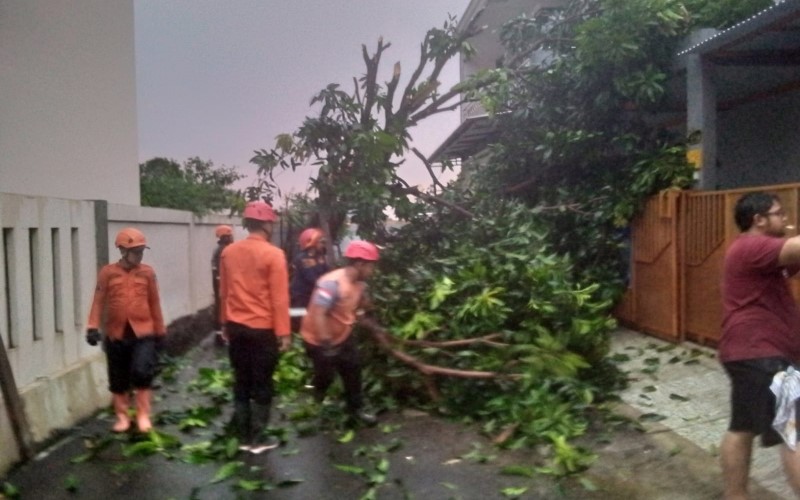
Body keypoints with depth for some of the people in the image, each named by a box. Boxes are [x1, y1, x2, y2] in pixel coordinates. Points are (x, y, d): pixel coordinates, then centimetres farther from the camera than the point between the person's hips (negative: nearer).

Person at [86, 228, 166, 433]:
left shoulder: (147, 272, 3)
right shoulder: (107, 273, -1)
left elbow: (154, 303, 8)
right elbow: (99, 302, -2)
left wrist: (160, 330, 11)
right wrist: (93, 327, -13)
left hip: (143, 333, -1)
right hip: (116, 334, 1)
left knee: (142, 372, -15)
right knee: (118, 380, 10)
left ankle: (143, 415, 3)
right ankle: (122, 417, 27)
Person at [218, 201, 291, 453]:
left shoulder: (228, 252, 3)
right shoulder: (273, 254, -14)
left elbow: (223, 292, 9)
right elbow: (279, 297, -14)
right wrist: (284, 332, -9)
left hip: (236, 327, 5)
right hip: (263, 329, -5)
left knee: (241, 382, 14)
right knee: (262, 384, 6)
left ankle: (243, 436, 21)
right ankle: (257, 438, 13)